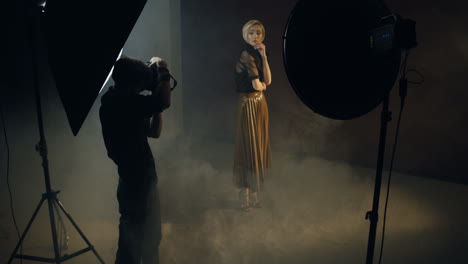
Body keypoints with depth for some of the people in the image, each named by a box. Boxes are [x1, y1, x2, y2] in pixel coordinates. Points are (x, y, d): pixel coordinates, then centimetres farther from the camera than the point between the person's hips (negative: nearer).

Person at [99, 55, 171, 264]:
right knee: (132, 245, 4)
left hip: (141, 180, 10)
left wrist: (155, 101, 6)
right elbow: (165, 102, -27)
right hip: (136, 183, -10)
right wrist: (162, 70, -12)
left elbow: (152, 131, 15)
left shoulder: (119, 103, 10)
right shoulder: (119, 102, -19)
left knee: (149, 240, 23)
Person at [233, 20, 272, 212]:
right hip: (248, 104, -9)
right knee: (248, 147, 0)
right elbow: (257, 85, -21)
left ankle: (254, 192, 27)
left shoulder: (257, 54, 11)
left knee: (259, 146, 13)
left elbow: (268, 80, 0)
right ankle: (245, 196, 16)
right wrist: (262, 84, 1)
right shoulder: (246, 54, -16)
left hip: (260, 103, 9)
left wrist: (264, 56, -6)